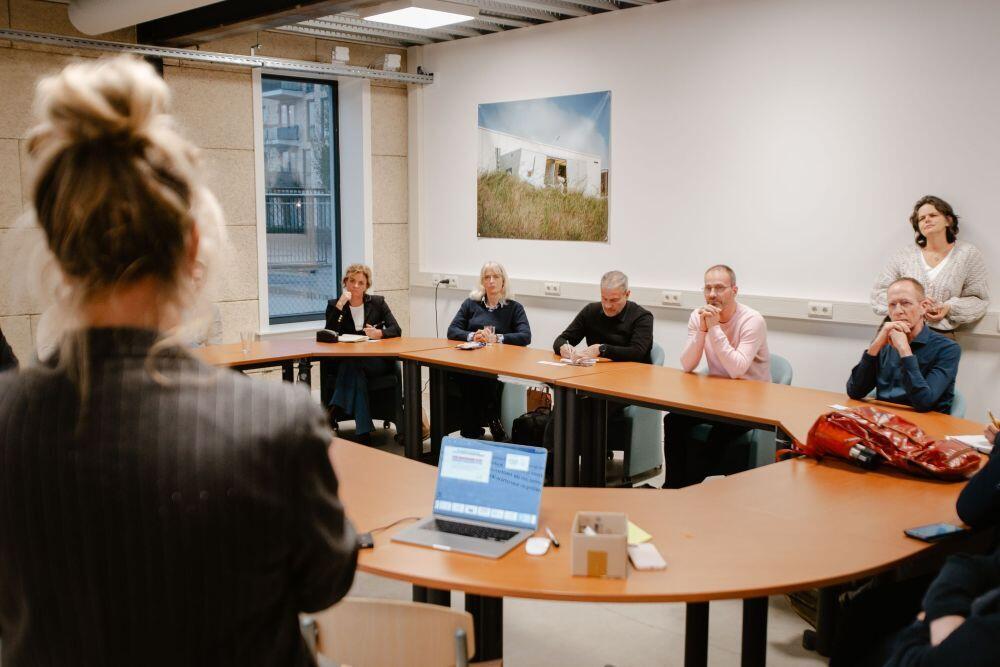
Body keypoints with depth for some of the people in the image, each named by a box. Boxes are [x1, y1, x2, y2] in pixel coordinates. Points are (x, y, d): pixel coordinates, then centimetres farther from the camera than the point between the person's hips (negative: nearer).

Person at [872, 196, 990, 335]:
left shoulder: (968, 254, 8)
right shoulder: (904, 255, 10)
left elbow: (979, 300, 8)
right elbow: (879, 293, 7)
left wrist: (950, 308, -11)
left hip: (941, 333, -1)